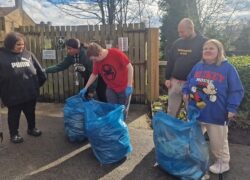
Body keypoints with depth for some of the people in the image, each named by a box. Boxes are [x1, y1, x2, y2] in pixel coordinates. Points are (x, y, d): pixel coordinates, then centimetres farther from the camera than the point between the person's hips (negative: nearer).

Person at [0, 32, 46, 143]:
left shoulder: (28, 55, 0)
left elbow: (39, 70, 7)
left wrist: (38, 83, 8)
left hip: (30, 93, 4)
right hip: (13, 95, -3)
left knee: (31, 112, 21)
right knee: (14, 115, 14)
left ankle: (31, 128, 43)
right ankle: (14, 134, 32)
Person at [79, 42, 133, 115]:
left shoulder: (116, 53, -24)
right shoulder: (97, 61, -8)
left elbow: (130, 67, -21)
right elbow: (94, 74, 7)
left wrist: (129, 86, -23)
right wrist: (85, 88, 4)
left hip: (124, 88, -4)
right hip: (111, 89, 4)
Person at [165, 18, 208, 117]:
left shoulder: (203, 42, -7)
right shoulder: (177, 43, 8)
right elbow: (170, 61, 14)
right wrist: (167, 78, 8)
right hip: (175, 82, 5)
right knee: (171, 112, 13)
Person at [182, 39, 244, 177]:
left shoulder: (228, 68, -9)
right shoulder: (198, 66, 5)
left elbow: (236, 91, -8)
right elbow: (189, 82, 19)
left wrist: (232, 108, -16)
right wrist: (186, 92, 0)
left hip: (216, 114, -5)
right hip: (196, 111, 5)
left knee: (218, 141, 10)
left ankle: (222, 162, 33)